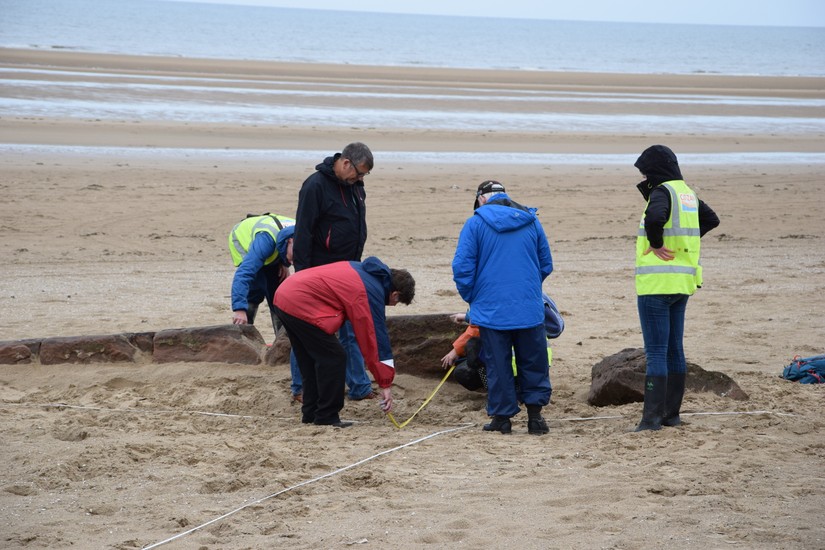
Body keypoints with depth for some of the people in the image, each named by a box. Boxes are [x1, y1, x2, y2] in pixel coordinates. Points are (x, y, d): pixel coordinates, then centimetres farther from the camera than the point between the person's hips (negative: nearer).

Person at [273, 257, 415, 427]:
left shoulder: (361, 269, 17)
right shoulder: (371, 293, -9)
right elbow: (375, 338, -9)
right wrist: (385, 385, -6)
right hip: (301, 306, -10)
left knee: (310, 359, 19)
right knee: (334, 358, -4)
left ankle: (311, 413, 24)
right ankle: (327, 417, 1)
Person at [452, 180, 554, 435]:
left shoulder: (475, 223, -4)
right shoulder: (531, 222, 7)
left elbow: (462, 267, -7)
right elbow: (546, 264, 14)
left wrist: (472, 299, 8)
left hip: (491, 308, -2)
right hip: (529, 309, 2)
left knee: (498, 365, 6)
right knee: (533, 363, 11)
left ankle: (502, 417, 9)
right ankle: (535, 413, 8)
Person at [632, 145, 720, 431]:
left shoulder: (662, 193, -13)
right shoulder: (687, 193, 13)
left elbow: (655, 217, -35)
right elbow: (711, 220, 28)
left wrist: (656, 243, -18)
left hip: (656, 284, -9)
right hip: (682, 282, 9)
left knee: (655, 352, -8)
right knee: (675, 350, 14)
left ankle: (652, 417, -9)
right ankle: (672, 413, 19)